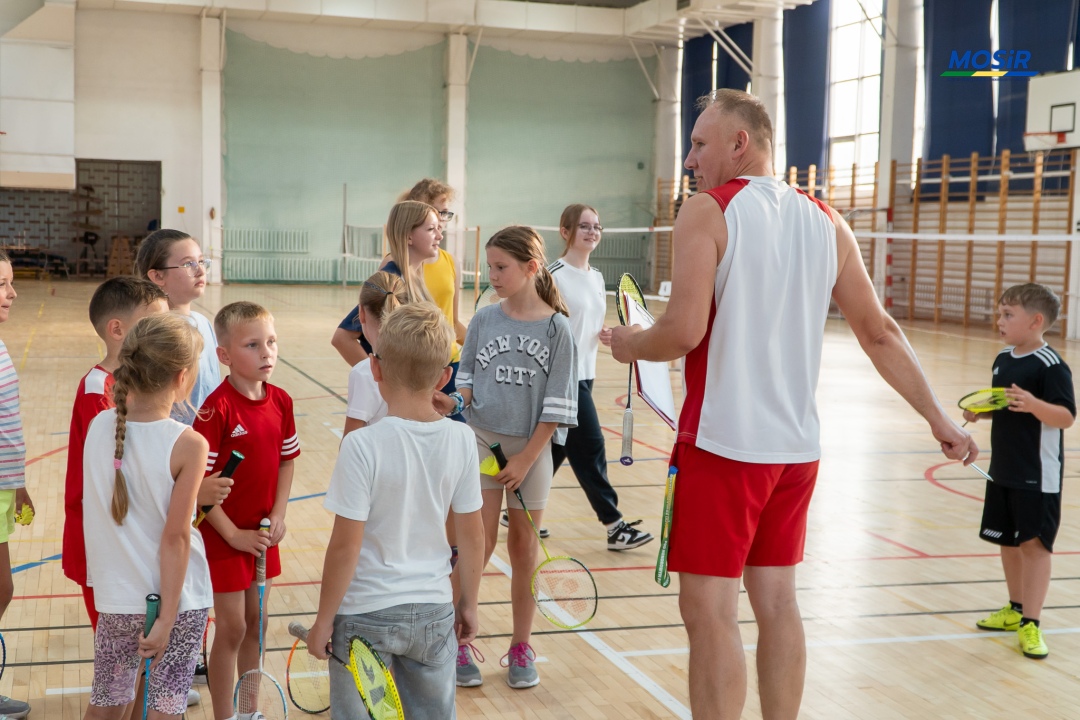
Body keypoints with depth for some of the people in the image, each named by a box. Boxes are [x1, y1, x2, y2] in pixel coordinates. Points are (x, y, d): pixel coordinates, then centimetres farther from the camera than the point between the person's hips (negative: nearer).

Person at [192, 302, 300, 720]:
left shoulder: (281, 401, -2)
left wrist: (278, 516, -1)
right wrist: (232, 533, -16)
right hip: (223, 534, -6)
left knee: (256, 623, 16)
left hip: (262, 533, 6)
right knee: (232, 628, 3)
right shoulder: (217, 408, -21)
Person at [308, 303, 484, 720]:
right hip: (433, 613, 4)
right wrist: (469, 603, 15)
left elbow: (346, 545, -16)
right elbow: (472, 534, 1)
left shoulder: (363, 445, -19)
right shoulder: (461, 440, -7)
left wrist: (323, 620, -4)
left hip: (366, 613, -3)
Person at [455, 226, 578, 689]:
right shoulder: (485, 319, 1)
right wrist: (461, 410, -10)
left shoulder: (556, 328, -6)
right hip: (483, 439, 1)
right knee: (480, 542, -1)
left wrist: (525, 460, -9)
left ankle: (521, 647, 20)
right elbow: (465, 376, 9)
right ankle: (459, 642, 9)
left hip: (532, 447, -1)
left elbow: (558, 403, -6)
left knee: (524, 546, 8)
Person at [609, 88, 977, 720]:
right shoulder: (826, 222, 8)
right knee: (777, 602, 16)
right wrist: (937, 416, 14)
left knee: (711, 613, 0)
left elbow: (684, 332, -19)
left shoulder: (708, 212, -9)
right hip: (796, 447, 7)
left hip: (722, 445, -6)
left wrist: (631, 344, 2)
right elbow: (879, 332, 8)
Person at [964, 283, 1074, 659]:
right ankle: (1016, 609, 32)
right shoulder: (1002, 359, 7)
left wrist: (1033, 404, -37)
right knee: (1007, 540, 17)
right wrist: (980, 412, 2)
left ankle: (1031, 624, 3)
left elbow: (1066, 416, -22)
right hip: (1003, 470, 8)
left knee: (1033, 543, -3)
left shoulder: (1051, 365, -17)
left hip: (1037, 475, -8)